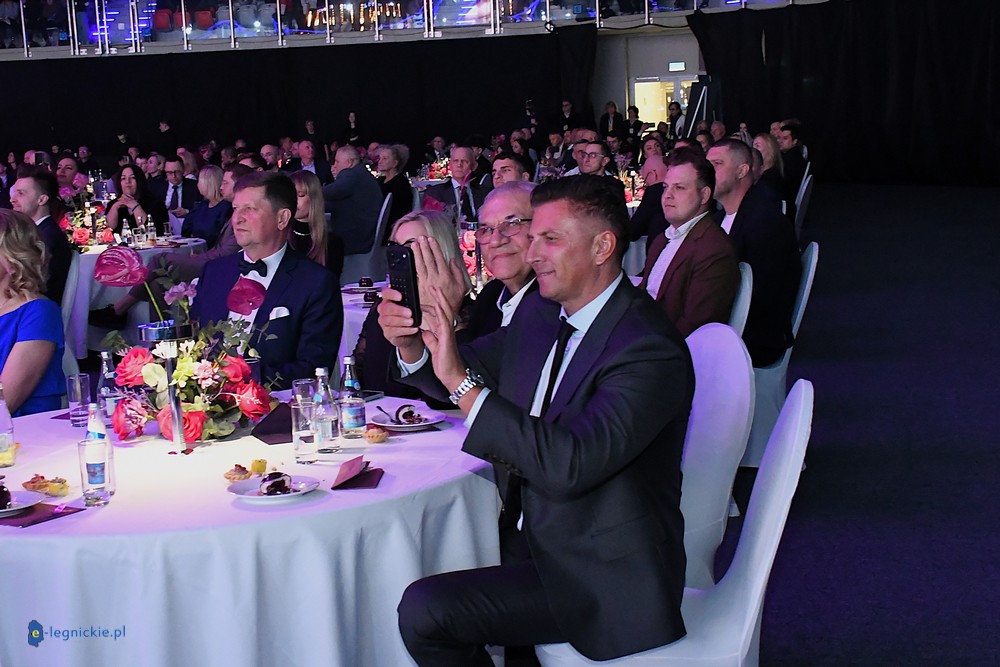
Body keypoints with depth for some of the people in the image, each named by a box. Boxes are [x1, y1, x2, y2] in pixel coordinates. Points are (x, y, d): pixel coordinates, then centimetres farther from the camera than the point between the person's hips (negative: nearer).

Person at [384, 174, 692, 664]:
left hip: (603, 581, -8)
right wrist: (411, 343, -10)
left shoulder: (652, 353, -24)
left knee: (424, 611, -18)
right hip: (535, 529, 8)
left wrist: (461, 380, -32)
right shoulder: (540, 311, 3)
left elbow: (567, 466, -33)